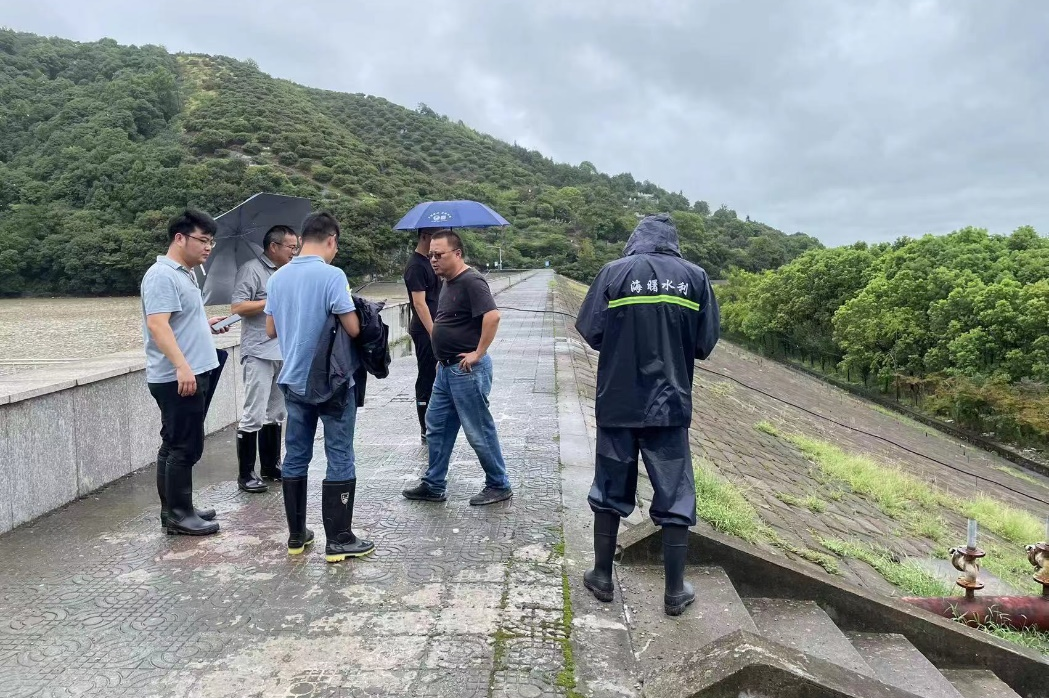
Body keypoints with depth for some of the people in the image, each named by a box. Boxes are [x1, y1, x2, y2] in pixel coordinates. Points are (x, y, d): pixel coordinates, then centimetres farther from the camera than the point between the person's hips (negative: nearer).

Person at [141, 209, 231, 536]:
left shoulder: (185, 274, 17)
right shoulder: (162, 275, -15)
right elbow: (157, 325, -25)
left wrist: (207, 324, 14)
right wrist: (181, 366, -32)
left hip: (192, 375, 10)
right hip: (177, 379, -10)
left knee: (176, 446, 15)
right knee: (184, 447, -4)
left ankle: (175, 509, 24)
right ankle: (178, 514, 5)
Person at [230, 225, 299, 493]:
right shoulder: (251, 270, -8)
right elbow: (238, 307, -16)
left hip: (284, 353, 8)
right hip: (259, 353, -8)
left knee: (275, 414, 14)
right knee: (254, 415, -5)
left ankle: (271, 465, 23)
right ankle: (245, 474, 3)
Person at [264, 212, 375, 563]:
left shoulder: (277, 277, 5)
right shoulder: (331, 275, -16)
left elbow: (271, 330, 11)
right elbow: (352, 328, -18)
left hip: (294, 381, 6)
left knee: (295, 458, 13)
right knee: (340, 460, 2)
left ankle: (296, 536, 22)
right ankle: (338, 540, 7)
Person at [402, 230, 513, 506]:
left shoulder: (471, 281, -17)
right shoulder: (448, 283, 13)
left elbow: (492, 316, -30)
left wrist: (479, 353, -24)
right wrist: (443, 357, 18)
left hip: (467, 370, -10)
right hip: (446, 369, 10)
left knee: (479, 431, 1)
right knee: (436, 426, 14)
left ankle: (499, 486, 17)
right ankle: (434, 486, 25)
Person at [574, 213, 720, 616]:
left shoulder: (614, 272, -4)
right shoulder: (694, 277, 1)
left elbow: (591, 333, -4)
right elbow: (706, 344, 1)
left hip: (618, 404, 0)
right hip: (670, 404, 1)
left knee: (610, 489, 14)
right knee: (674, 496, 10)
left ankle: (602, 576, 25)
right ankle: (675, 591, 18)